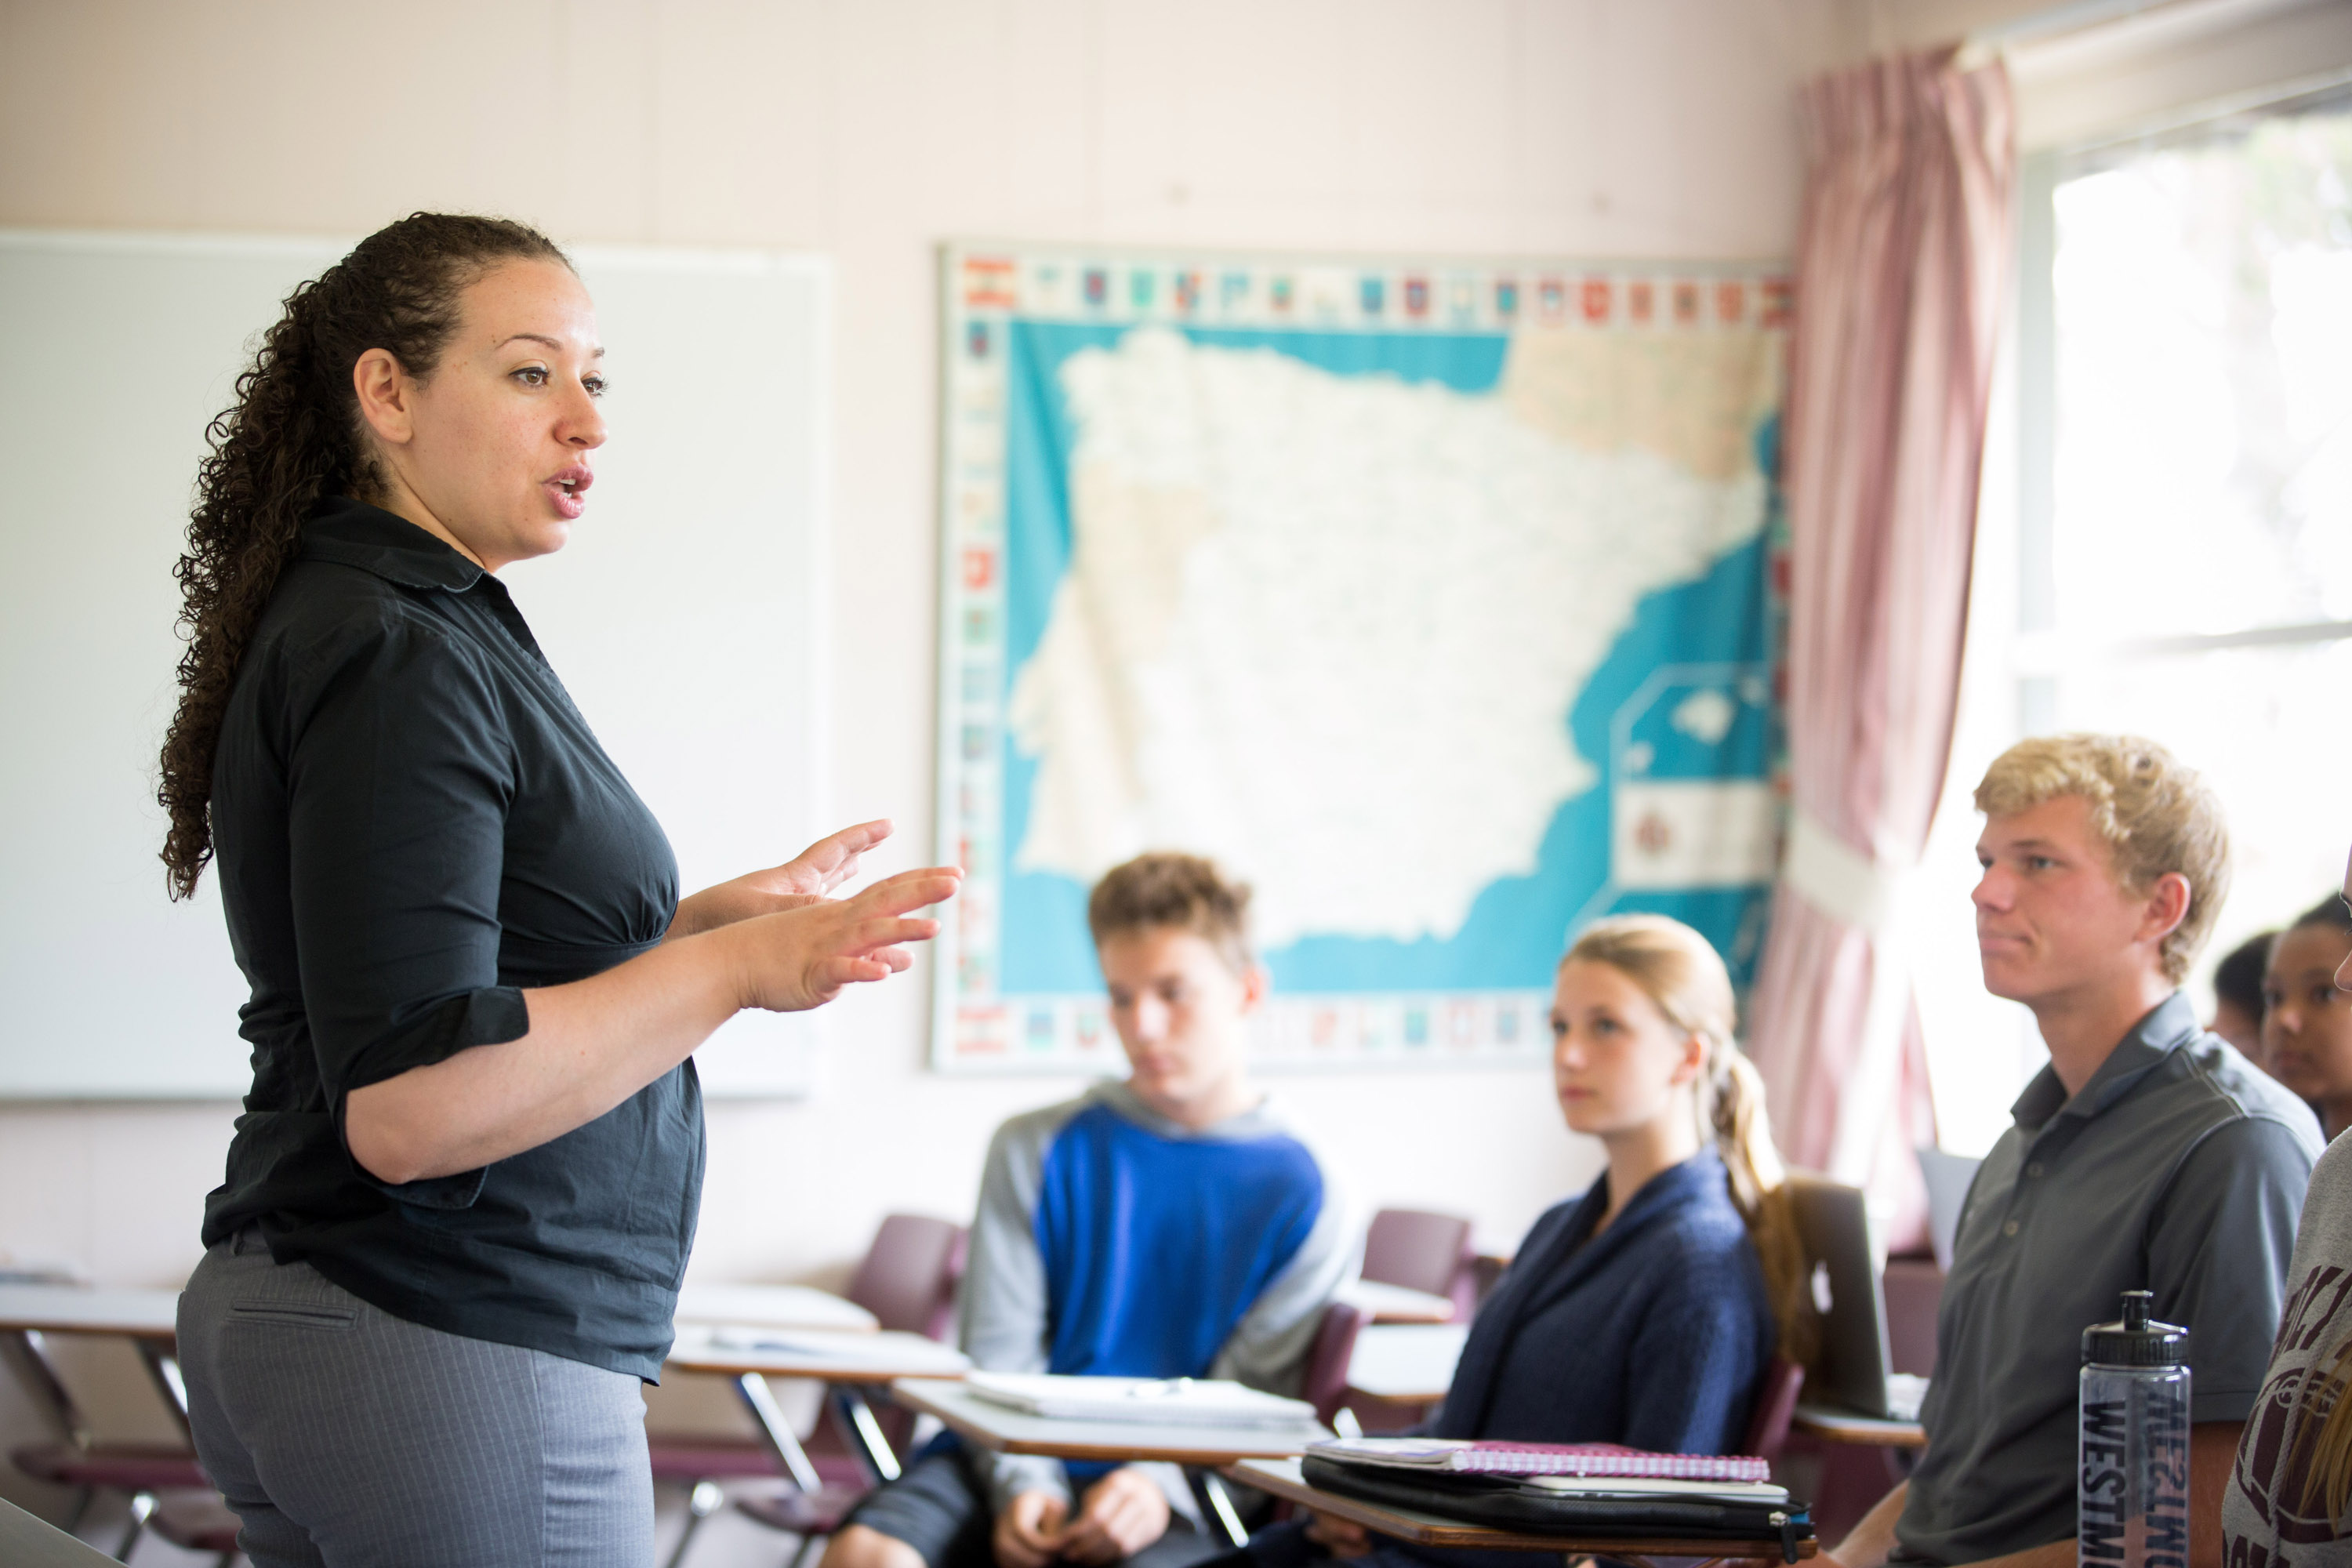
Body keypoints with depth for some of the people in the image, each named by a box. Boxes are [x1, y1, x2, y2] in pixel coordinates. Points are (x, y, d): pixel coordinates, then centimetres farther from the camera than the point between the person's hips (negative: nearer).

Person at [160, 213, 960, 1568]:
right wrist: (733, 969, -22)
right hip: (447, 1353, -10)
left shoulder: (340, 621, 15)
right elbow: (406, 1108, -24)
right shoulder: (399, 657, -17)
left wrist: (700, 916, 18)